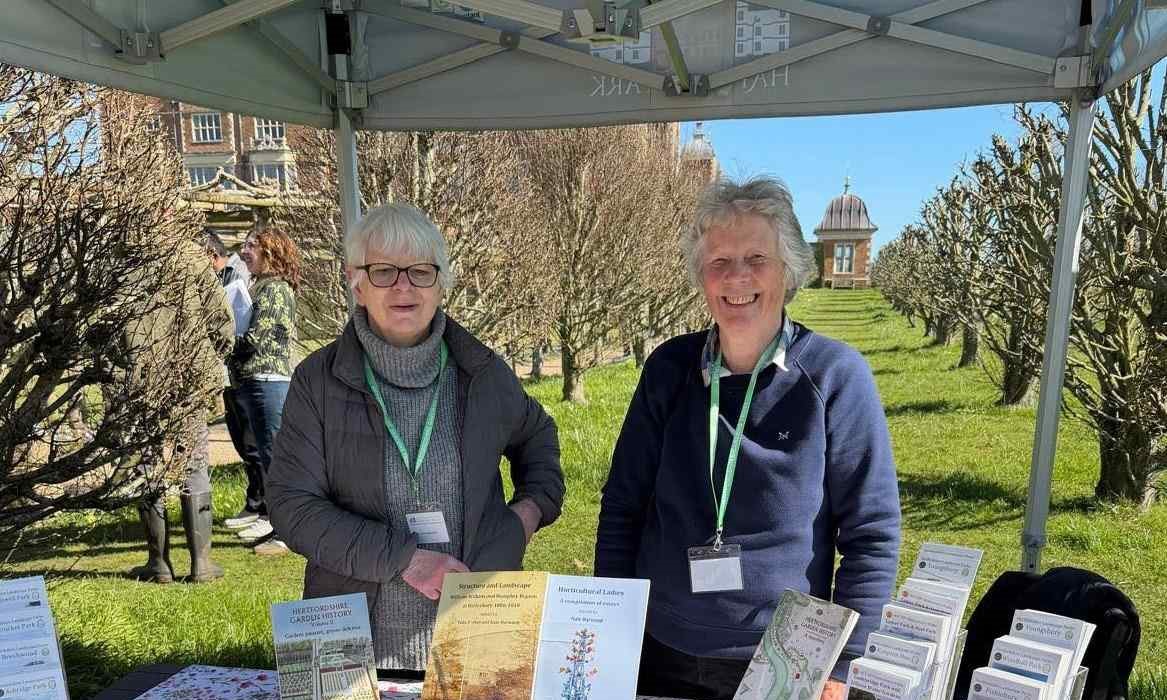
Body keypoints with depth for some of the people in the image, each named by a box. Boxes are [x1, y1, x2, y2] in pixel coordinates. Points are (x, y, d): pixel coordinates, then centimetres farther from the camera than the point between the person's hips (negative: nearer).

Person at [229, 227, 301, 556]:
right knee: (265, 452, 17)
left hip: (268, 380, -10)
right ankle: (269, 518, 30)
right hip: (252, 381, 10)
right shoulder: (261, 286, 19)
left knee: (275, 454, -8)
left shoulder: (275, 289, -11)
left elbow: (255, 337, -17)